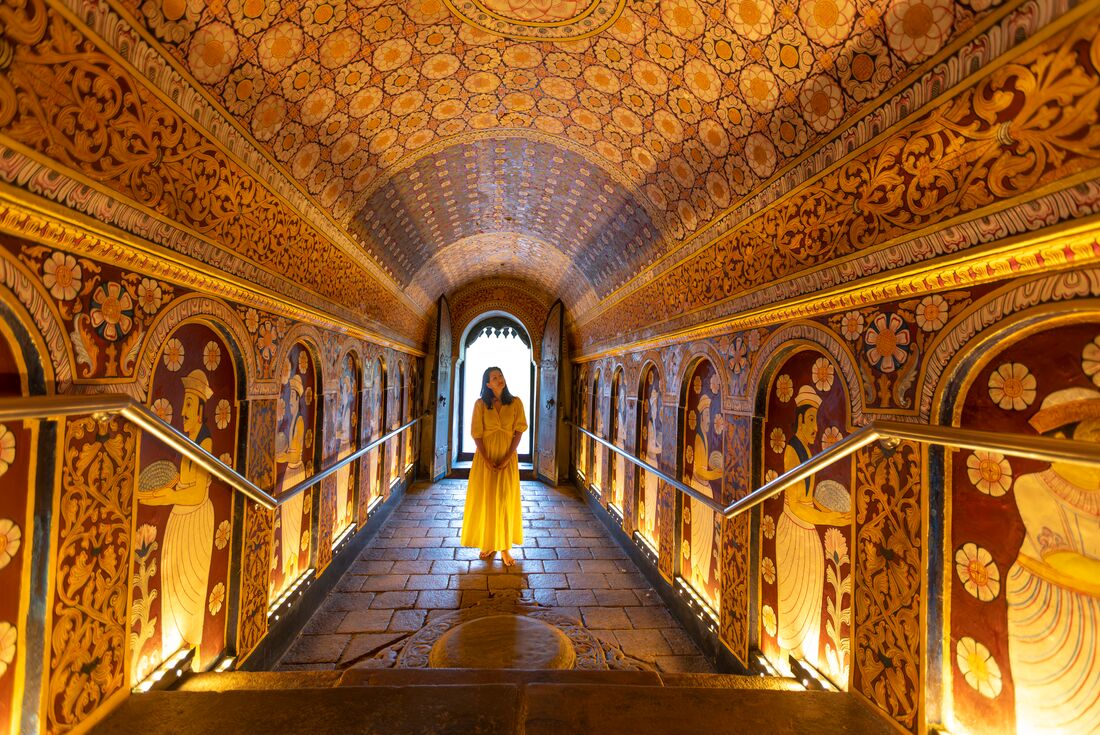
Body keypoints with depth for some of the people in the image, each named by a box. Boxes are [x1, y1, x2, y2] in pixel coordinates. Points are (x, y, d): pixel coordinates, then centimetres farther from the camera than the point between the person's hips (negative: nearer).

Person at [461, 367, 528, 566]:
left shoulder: (515, 403, -4)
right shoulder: (480, 404, -3)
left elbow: (519, 431, -5)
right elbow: (476, 434, -5)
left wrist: (507, 458, -12)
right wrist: (487, 460, -13)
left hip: (507, 458, 0)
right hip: (485, 457, 1)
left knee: (506, 501, 4)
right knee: (485, 500, 8)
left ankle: (505, 548, 16)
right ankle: (488, 544, 24)